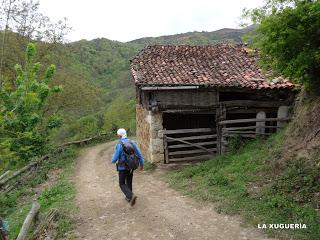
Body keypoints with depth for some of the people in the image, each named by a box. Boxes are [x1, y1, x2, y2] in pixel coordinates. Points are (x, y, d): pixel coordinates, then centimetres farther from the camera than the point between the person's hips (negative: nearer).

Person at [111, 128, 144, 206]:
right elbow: (139, 154, -1)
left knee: (122, 184, 9)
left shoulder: (118, 145, -19)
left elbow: (114, 159, -17)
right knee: (129, 182, 23)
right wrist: (141, 164, 13)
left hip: (122, 168, -5)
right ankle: (129, 197, 35)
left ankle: (131, 196, -12)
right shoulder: (132, 143, -4)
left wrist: (113, 161, 9)